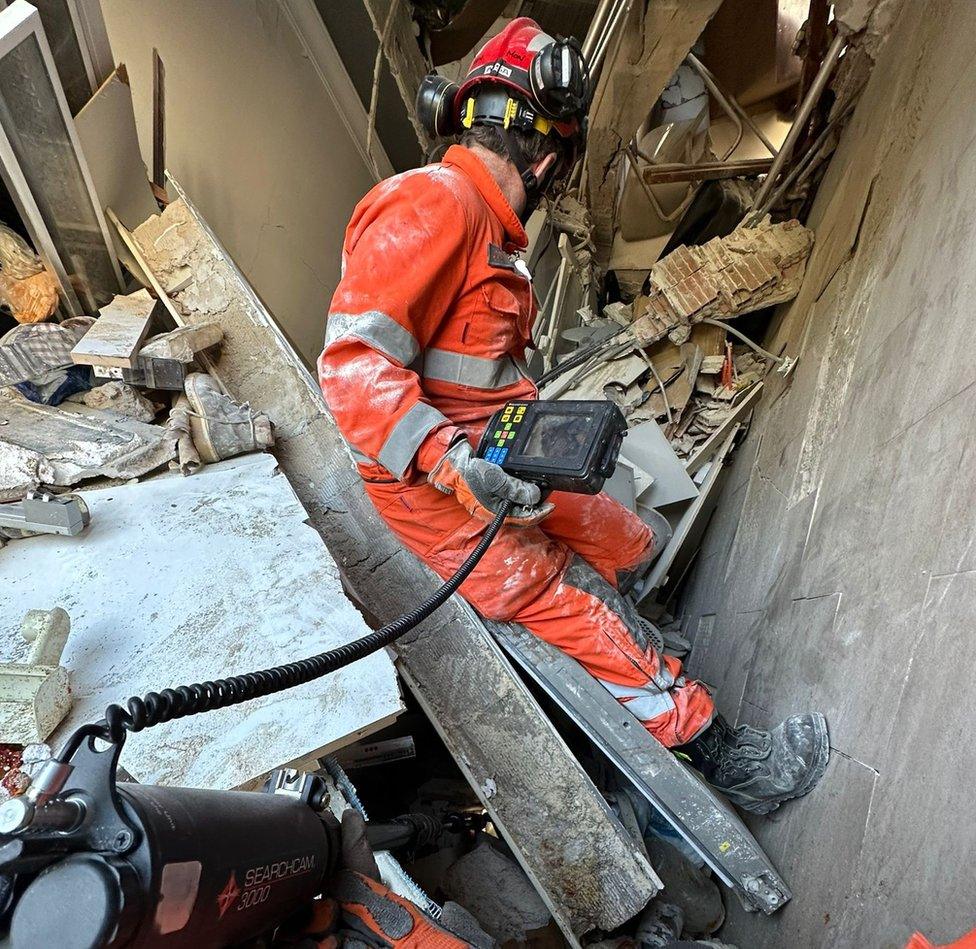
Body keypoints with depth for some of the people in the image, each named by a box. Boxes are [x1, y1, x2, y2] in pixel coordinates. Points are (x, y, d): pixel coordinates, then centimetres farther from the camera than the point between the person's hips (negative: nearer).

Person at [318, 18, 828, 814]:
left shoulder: (492, 226, 14)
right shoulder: (433, 203, -18)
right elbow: (352, 363, -26)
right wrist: (451, 463, -34)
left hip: (495, 465, 10)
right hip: (430, 484, -10)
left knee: (631, 548, 10)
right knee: (575, 604, -9)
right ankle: (710, 749, 4)